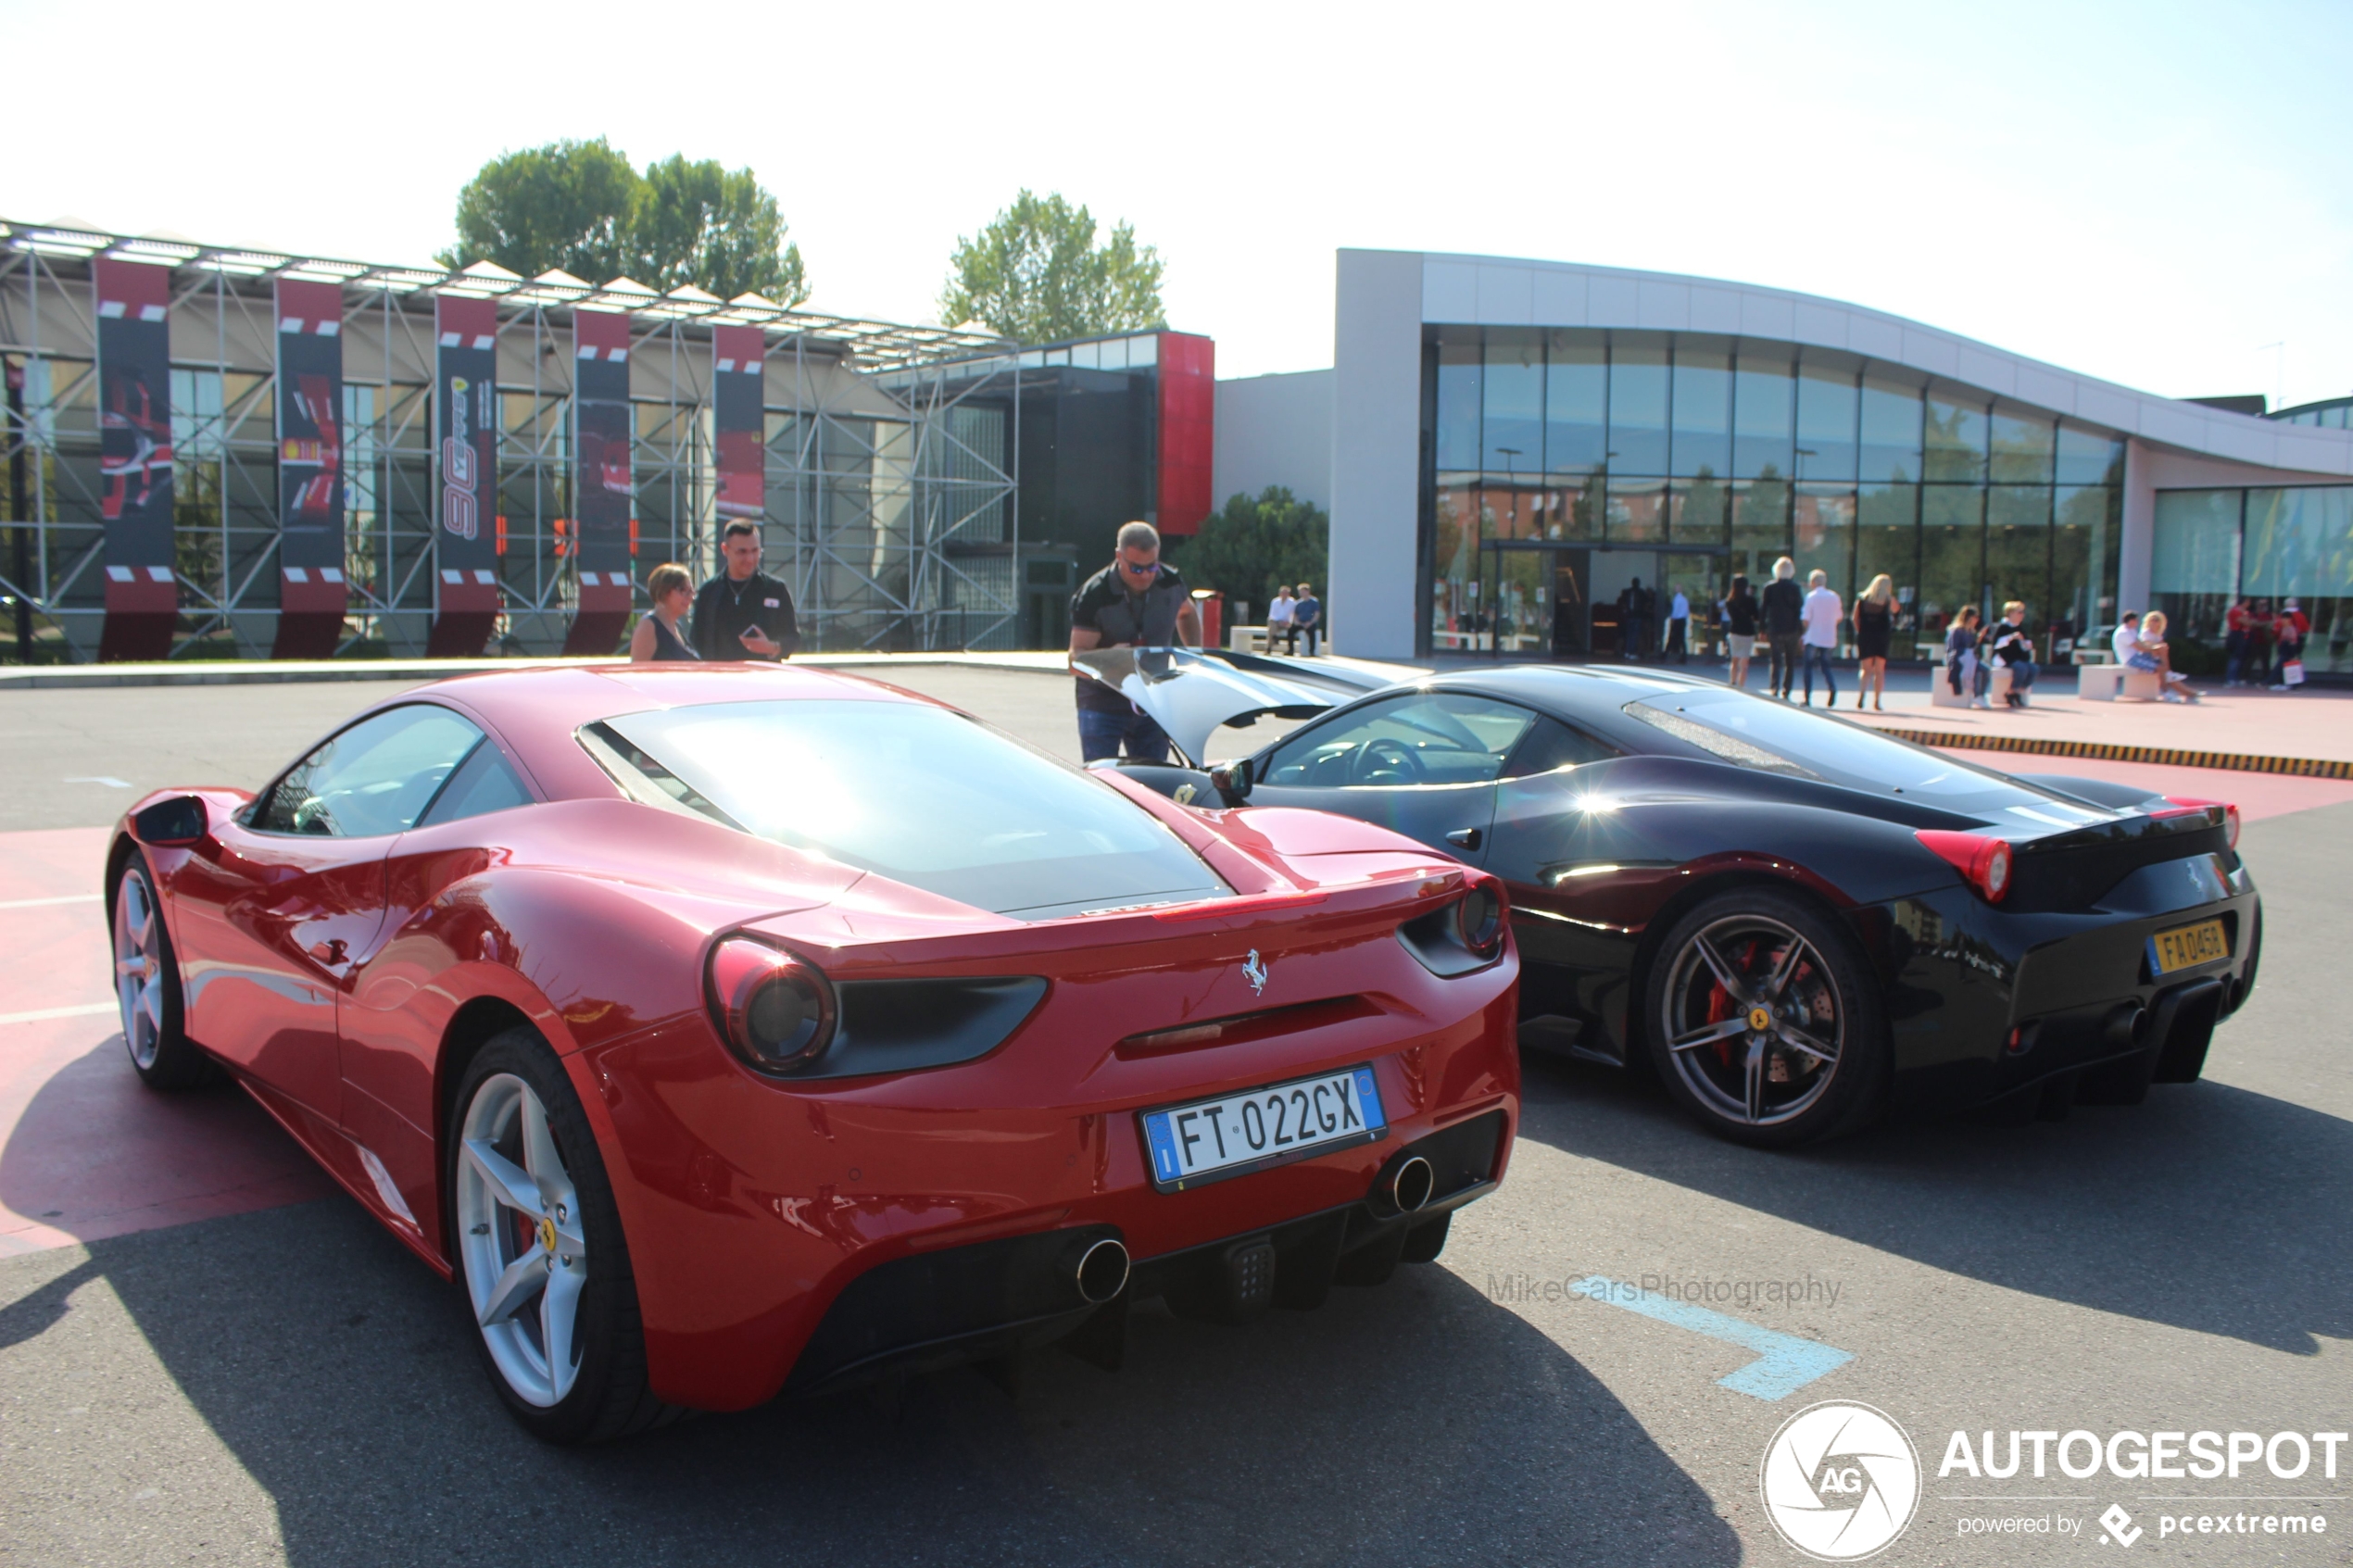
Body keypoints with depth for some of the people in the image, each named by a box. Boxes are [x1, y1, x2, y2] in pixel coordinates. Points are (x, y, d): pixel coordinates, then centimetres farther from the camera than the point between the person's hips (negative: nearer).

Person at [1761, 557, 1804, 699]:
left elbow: (1763, 608, 0)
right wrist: (1801, 632, 0)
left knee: (1776, 661, 5)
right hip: (1792, 630, -1)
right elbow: (1800, 610, -4)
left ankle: (1773, 690, -10)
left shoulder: (1769, 587, -2)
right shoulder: (1795, 588, -5)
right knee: (1790, 663, 9)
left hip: (1774, 630, 1)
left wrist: (1763, 630, 8)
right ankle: (1785, 693, 6)